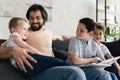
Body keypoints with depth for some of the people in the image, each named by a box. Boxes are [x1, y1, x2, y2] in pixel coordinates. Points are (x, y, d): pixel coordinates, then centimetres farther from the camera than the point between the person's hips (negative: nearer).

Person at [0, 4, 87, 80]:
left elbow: (60, 37, 48)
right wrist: (12, 51, -28)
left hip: (52, 67, 6)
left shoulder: (49, 33, 24)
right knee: (75, 73, -34)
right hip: (36, 71, -6)